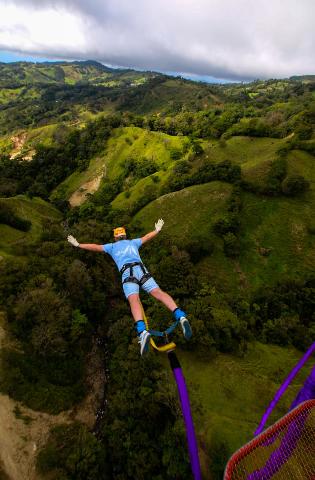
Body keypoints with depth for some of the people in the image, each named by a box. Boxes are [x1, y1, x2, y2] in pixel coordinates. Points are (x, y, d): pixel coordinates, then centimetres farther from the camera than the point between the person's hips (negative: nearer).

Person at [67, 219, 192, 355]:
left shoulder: (112, 246, 29)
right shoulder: (133, 242, 34)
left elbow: (94, 247, 31)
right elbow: (147, 237, 46)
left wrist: (77, 244, 43)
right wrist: (157, 230, 64)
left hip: (127, 272, -2)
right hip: (141, 269, 2)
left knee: (134, 300, -22)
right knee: (159, 292, -13)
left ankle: (142, 331, -47)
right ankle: (181, 317, -35)